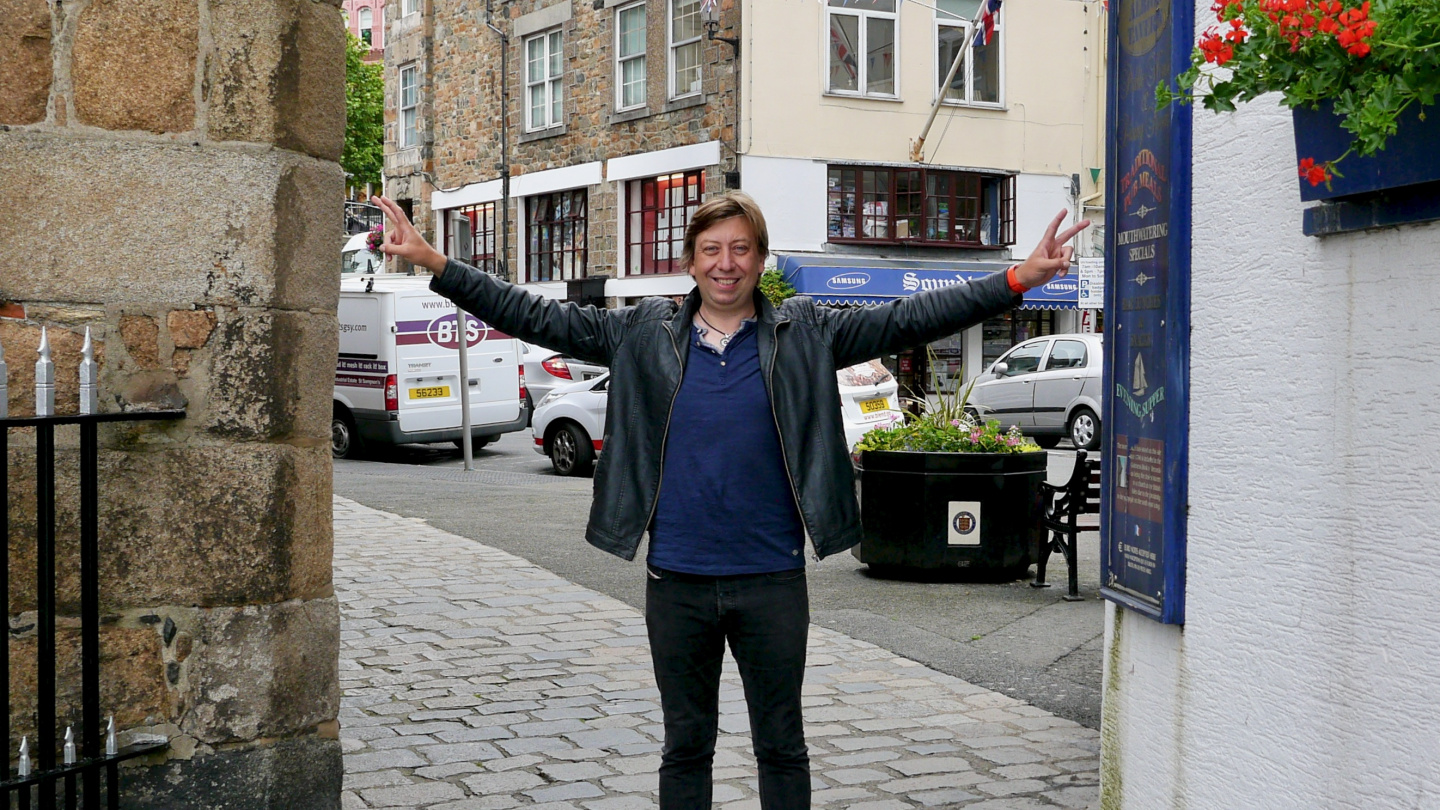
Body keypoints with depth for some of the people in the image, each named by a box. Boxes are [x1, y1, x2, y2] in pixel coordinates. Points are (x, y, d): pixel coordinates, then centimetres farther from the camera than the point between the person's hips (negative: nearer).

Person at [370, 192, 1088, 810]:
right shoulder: (645, 334, 2)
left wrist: (1018, 281, -16)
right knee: (685, 745, 14)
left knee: (782, 747, 12)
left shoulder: (804, 334, -1)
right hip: (677, 579, 1)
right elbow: (537, 317, 0)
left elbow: (908, 320, -7)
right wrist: (434, 263, -6)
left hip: (772, 581, -1)